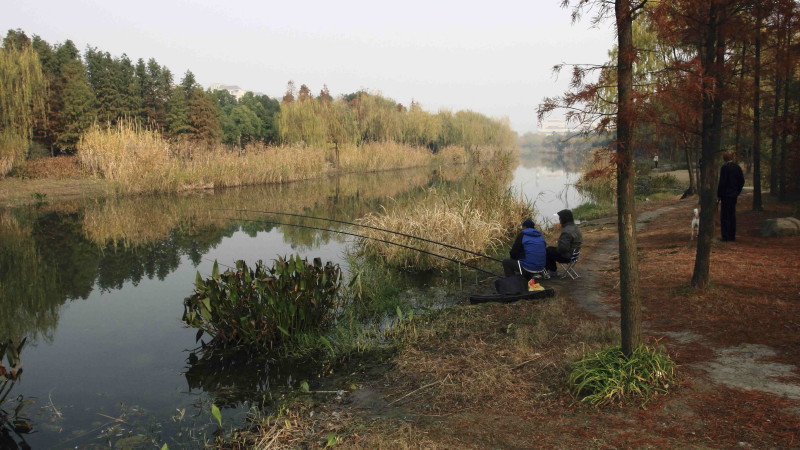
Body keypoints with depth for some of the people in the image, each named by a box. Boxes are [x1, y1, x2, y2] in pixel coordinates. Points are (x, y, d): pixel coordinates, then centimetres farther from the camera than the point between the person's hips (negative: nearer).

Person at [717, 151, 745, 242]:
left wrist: (718, 195, -10)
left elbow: (722, 182, -16)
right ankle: (732, 236, 18)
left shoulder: (724, 167, -13)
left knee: (725, 216, -4)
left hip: (726, 194, -7)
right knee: (732, 215, 13)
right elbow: (742, 181, 10)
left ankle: (726, 237, -5)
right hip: (734, 195, 7)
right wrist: (737, 191, 18)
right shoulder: (737, 167, 7)